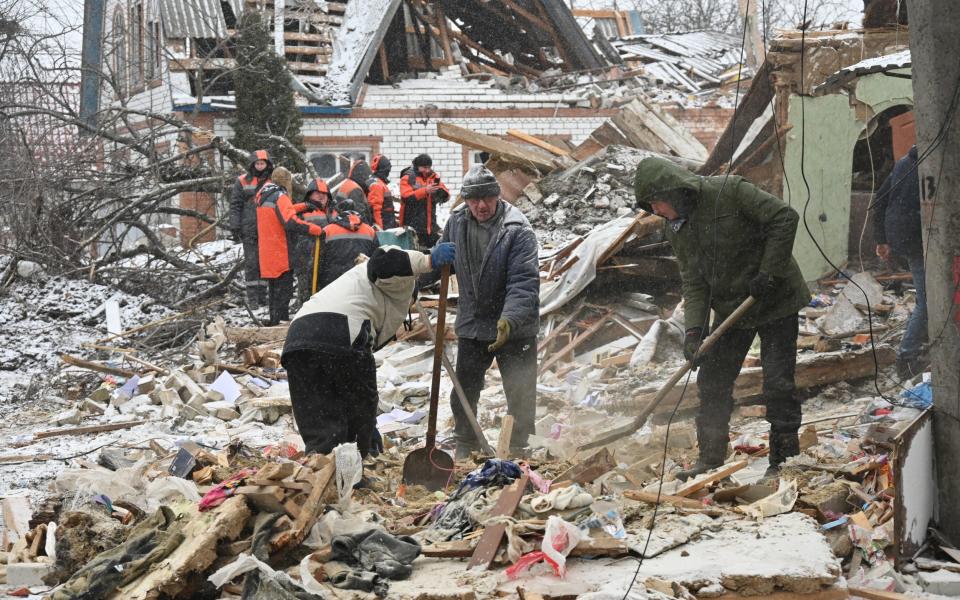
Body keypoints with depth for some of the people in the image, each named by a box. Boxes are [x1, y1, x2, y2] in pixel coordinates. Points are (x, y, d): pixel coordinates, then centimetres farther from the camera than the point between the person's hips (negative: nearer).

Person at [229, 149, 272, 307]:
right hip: (249, 230, -3)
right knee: (251, 263, -3)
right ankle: (252, 298, -1)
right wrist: (235, 227, -6)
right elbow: (235, 205, 2)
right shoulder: (243, 181, 3)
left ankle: (262, 296, 13)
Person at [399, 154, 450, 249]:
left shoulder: (433, 177, 12)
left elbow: (446, 196, 8)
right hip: (413, 226, -5)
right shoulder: (408, 178, -3)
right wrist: (425, 191, -24)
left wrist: (441, 189, -15)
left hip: (430, 225, 5)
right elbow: (406, 197, -18)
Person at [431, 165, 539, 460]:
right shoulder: (456, 223, -2)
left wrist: (509, 319, -40)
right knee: (463, 395, 14)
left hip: (515, 328, -4)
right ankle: (465, 447, 34)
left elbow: (524, 281, -26)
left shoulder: (518, 230, -19)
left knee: (520, 397, 7)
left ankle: (518, 450, 25)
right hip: (471, 324, 4)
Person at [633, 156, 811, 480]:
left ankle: (783, 460, 5)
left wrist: (769, 273, -23)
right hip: (730, 308, 7)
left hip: (775, 301, -7)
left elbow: (784, 217, -22)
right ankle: (711, 457, 17)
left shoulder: (729, 192, -20)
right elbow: (693, 282, -1)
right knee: (712, 381, 7)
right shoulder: (677, 229, 1)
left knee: (778, 384, -5)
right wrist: (694, 328, -15)